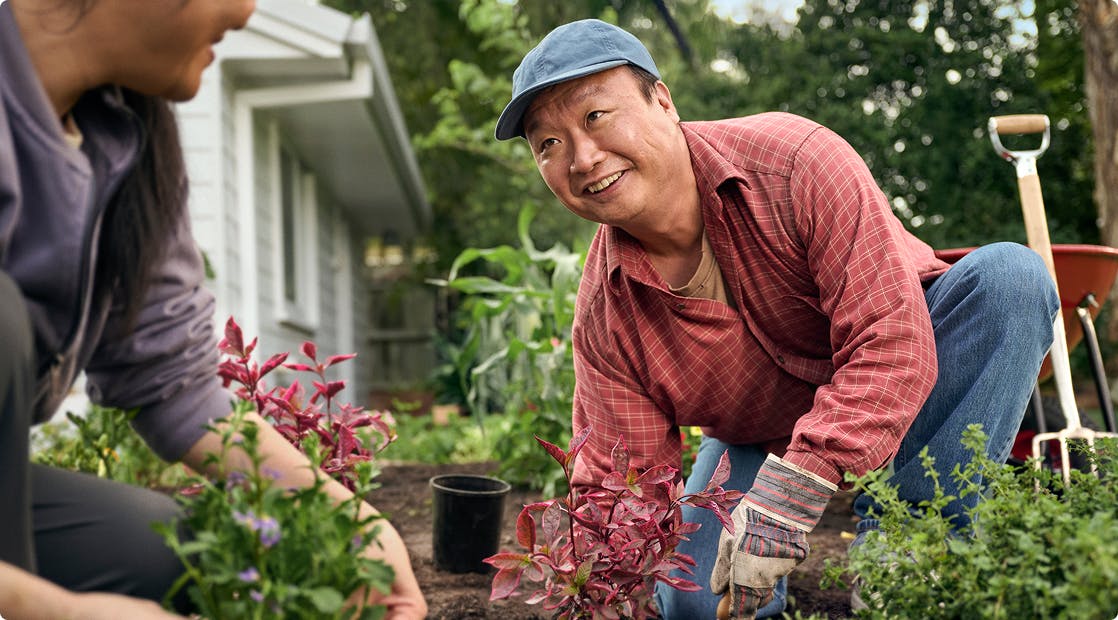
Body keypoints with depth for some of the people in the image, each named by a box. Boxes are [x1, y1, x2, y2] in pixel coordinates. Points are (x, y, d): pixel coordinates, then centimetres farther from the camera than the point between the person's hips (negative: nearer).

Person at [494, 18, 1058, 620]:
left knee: (1009, 276, -31)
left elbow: (895, 342, -35)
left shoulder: (795, 163, -29)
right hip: (760, 444, 1)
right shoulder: (602, 321, -17)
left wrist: (792, 490, -44)